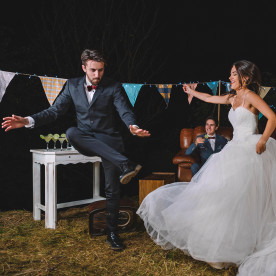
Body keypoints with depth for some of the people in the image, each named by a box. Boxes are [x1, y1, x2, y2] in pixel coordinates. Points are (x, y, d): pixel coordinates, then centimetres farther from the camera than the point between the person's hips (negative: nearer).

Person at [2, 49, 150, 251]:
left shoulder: (114, 87, -3)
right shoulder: (73, 86, 6)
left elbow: (125, 111, -16)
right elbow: (55, 110, 4)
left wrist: (133, 126, -41)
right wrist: (29, 120, -12)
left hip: (108, 140, -2)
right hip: (85, 142, 2)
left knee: (112, 189, -7)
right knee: (71, 132, -34)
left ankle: (112, 233, 14)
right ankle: (125, 165, -36)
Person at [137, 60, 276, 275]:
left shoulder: (250, 96, -6)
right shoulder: (233, 98, 16)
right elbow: (210, 98, 31)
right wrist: (191, 92, 42)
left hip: (250, 152, -8)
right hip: (235, 151, 8)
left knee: (241, 199, -8)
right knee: (222, 194, 6)